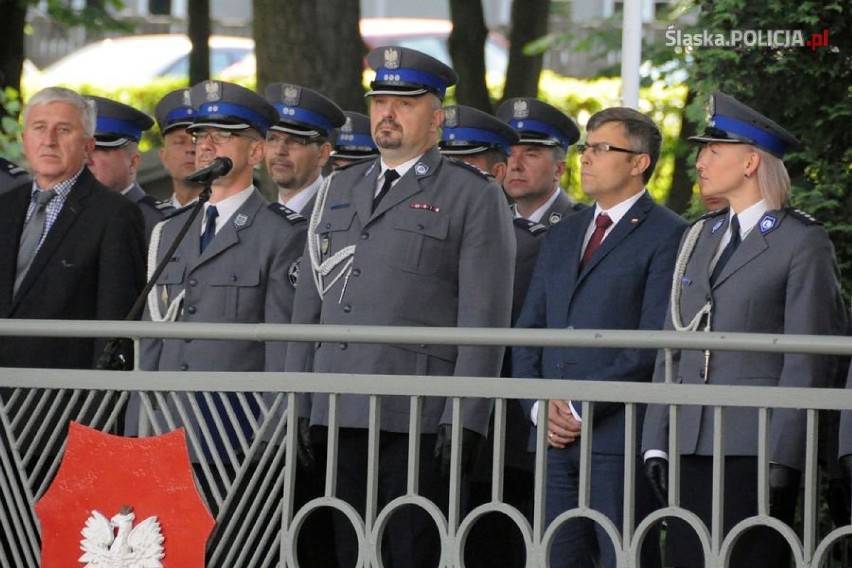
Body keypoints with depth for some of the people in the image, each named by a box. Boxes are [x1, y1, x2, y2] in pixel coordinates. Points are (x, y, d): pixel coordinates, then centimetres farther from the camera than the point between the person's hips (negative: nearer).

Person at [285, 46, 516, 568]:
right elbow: (310, 301, 19)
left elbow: (484, 318, -5)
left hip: (419, 418, -6)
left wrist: (464, 420, -14)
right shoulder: (339, 190, 19)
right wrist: (298, 404, 11)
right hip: (341, 411, 6)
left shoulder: (475, 197, 1)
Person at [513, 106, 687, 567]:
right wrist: (539, 405, 1)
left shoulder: (666, 236, -3)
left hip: (618, 437, -7)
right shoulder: (561, 237, 21)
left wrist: (581, 406, -14)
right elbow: (528, 329, 19)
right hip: (554, 436, 7)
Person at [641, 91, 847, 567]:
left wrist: (781, 456, -13)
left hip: (755, 450, -6)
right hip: (693, 449, 6)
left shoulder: (803, 242, -2)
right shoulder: (701, 238, 19)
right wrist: (657, 441, 10)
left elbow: (807, 360, -7)